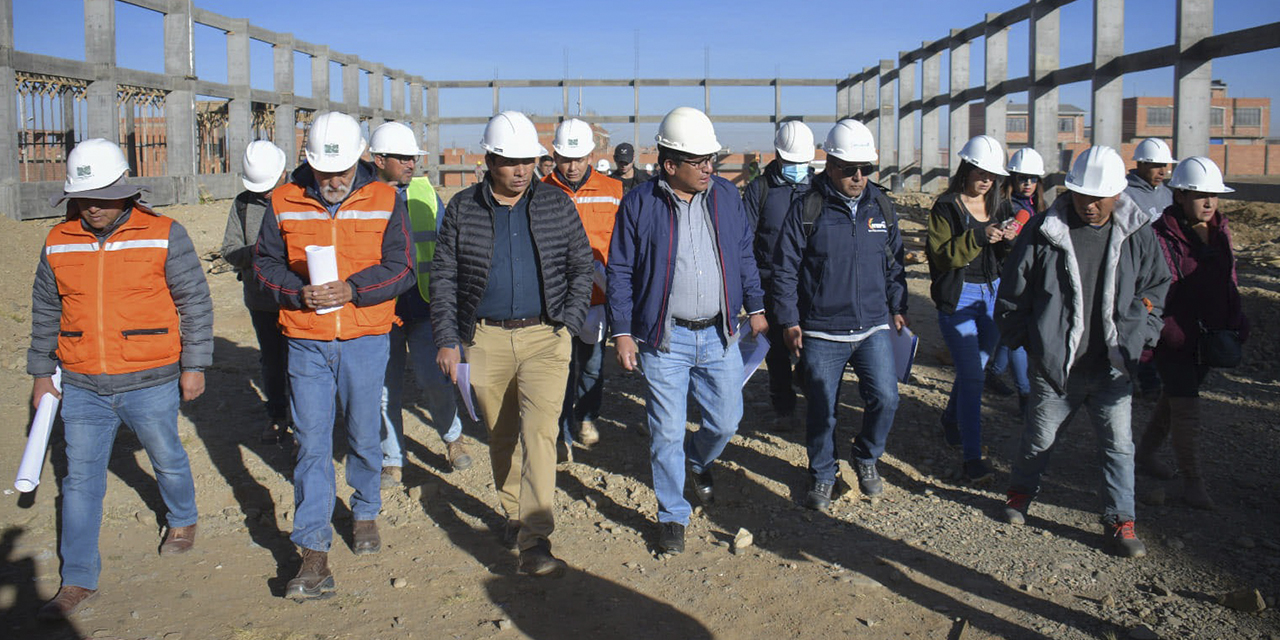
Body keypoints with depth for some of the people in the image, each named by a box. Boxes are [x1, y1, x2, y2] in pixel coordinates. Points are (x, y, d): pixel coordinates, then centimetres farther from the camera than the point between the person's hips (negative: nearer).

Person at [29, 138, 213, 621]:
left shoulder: (164, 236, -8)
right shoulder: (58, 244, 3)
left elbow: (196, 304, -4)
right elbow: (45, 314, 14)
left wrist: (194, 365, -6)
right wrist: (41, 372, 15)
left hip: (150, 385, -3)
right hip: (82, 387, 3)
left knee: (167, 458, 16)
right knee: (81, 479, 5)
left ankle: (183, 520, 45)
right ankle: (78, 581, 15)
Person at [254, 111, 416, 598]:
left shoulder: (385, 201, -1)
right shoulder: (284, 203, 2)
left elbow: (401, 269, -4)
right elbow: (265, 263, 7)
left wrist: (353, 290, -18)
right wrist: (298, 292, -13)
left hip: (365, 339, 0)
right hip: (306, 340, 1)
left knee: (364, 436, 12)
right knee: (311, 443, 0)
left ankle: (365, 512, 38)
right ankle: (313, 554, 4)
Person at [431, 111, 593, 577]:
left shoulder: (557, 205, 4)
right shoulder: (462, 209, 4)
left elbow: (581, 267, 9)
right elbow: (443, 277, 5)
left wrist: (569, 323, -3)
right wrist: (447, 340, -1)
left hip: (545, 335, -1)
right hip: (485, 338, 2)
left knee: (539, 433, -12)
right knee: (502, 436, 14)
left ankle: (535, 542, -12)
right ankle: (514, 514, 36)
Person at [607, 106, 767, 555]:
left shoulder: (726, 195, 4)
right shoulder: (639, 204, -6)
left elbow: (744, 256, 15)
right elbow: (620, 272, -2)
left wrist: (756, 308, 13)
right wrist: (622, 333, -6)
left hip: (719, 335, 3)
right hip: (664, 339, -3)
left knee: (726, 421, 10)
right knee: (667, 432, 3)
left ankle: (698, 459, 45)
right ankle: (672, 516, 22)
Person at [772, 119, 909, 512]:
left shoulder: (881, 206, 6)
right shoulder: (807, 209, -6)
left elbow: (894, 262, 17)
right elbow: (785, 270, -3)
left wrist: (897, 308, 14)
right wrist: (789, 321, -5)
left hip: (873, 328, 3)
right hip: (821, 334, -3)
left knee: (885, 398, -4)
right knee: (821, 410, 6)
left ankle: (866, 458, 25)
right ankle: (821, 476, 27)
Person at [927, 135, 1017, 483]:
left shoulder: (994, 205, 12)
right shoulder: (946, 207, -7)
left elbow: (1002, 257, 12)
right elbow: (942, 255, -15)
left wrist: (1008, 240, -9)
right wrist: (979, 238, -27)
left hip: (991, 293, 6)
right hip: (957, 296, -6)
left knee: (976, 366, 16)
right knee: (972, 375, -10)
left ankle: (951, 418, 42)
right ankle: (972, 456, -5)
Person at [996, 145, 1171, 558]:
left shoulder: (1138, 236, 0)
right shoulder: (1044, 232, -8)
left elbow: (1156, 289, 12)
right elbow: (1013, 292, 0)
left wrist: (1141, 338, 3)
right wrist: (1024, 339, 1)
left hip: (1113, 368, 2)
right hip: (1055, 365, -2)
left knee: (1118, 445, 7)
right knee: (1040, 437, 14)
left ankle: (1120, 521, 21)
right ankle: (1022, 491, 39)